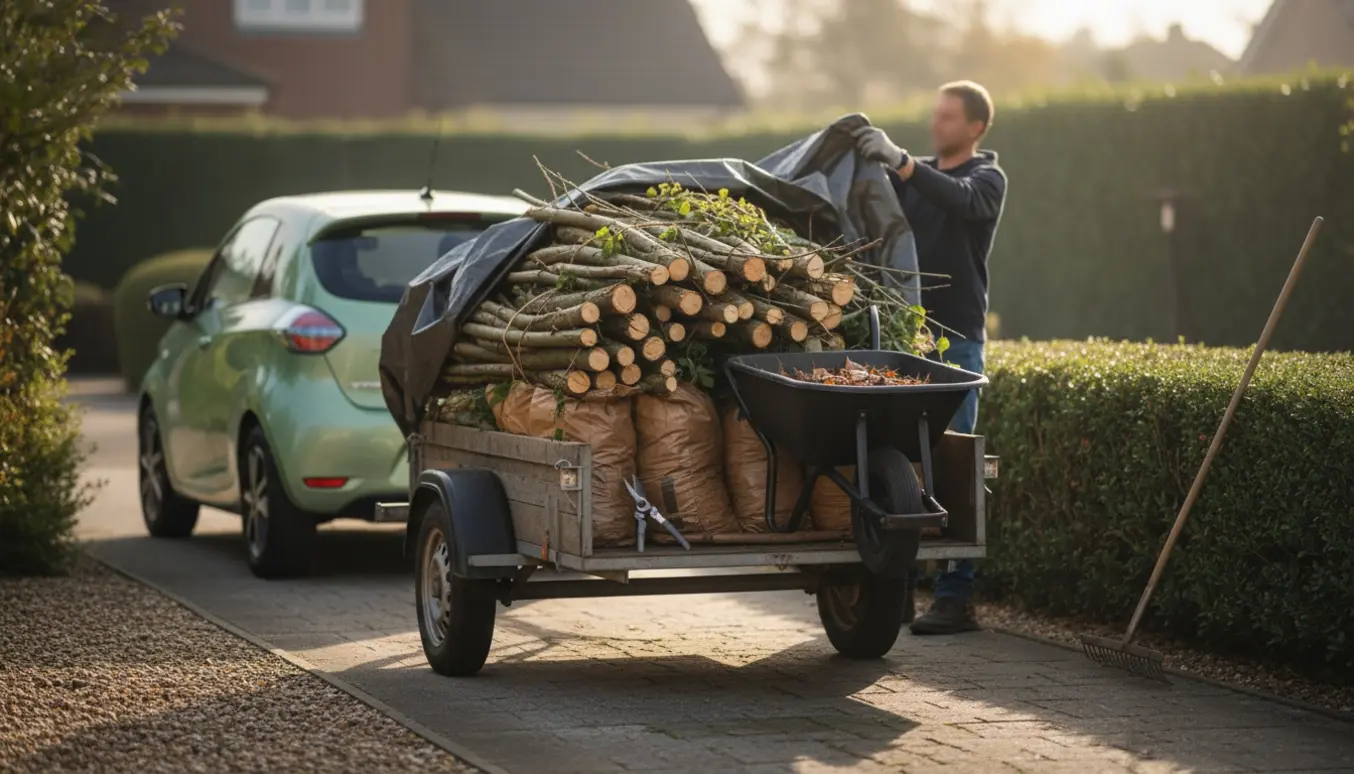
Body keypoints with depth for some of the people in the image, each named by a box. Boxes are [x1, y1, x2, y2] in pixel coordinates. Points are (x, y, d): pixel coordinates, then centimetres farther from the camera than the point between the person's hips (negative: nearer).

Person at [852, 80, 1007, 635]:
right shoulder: (916, 175, 18)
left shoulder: (987, 178, 0)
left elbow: (961, 200, -22)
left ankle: (956, 596, -7)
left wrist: (898, 160, -33)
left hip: (956, 338, -6)